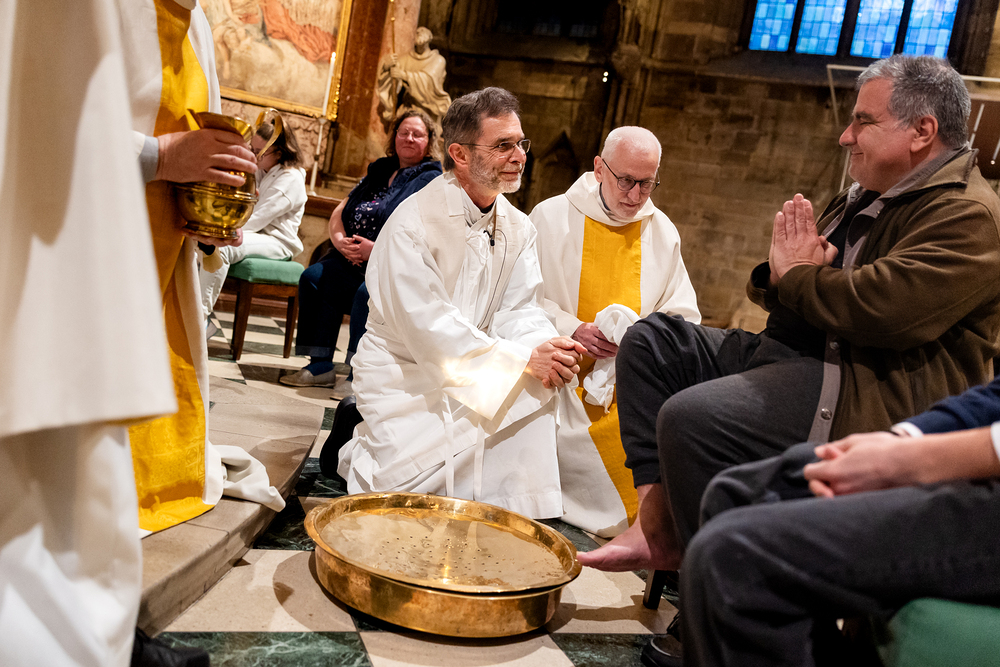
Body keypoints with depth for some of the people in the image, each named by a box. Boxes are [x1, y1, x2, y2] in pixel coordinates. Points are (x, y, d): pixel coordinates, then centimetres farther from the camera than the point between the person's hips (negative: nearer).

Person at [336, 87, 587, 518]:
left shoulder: (518, 228, 3)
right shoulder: (413, 224, -20)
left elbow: (519, 310, -3)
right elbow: (428, 328, -26)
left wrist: (545, 347, -28)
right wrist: (523, 358, -29)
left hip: (472, 373, 6)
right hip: (405, 379, -5)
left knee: (540, 381, -21)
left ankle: (516, 514, -6)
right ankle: (362, 449, 15)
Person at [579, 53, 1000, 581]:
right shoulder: (864, 199, 20)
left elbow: (884, 307, -27)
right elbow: (783, 294, 23)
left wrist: (797, 274, -8)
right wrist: (782, 271, -3)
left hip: (871, 395, -10)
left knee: (689, 417, -30)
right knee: (649, 341, 4)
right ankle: (656, 522, -5)